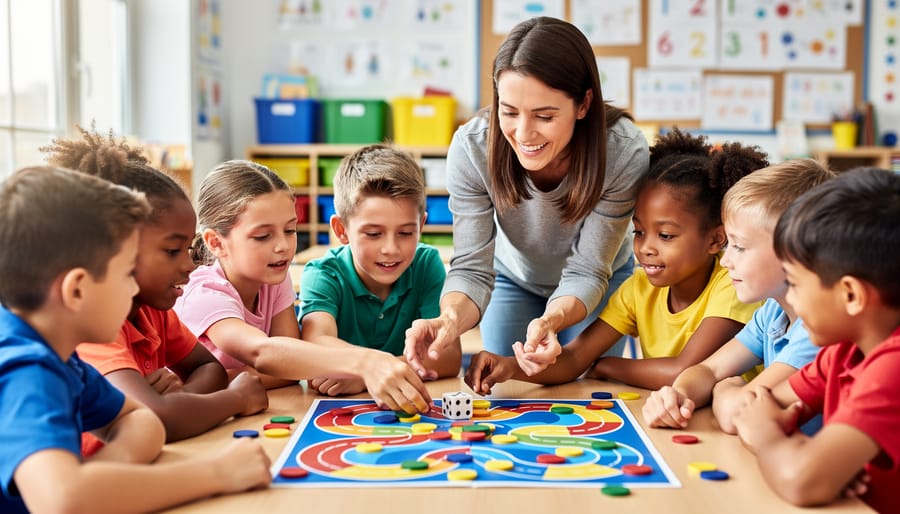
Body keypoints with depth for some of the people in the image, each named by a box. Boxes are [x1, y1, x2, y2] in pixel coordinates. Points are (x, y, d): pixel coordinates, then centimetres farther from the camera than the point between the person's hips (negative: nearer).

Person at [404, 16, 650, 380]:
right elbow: (471, 267, -29)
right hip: (512, 280, 1)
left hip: (601, 281, 0)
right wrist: (451, 319, -53)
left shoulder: (625, 153, -36)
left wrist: (551, 320, -52)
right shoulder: (472, 147, -33)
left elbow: (586, 272, -29)